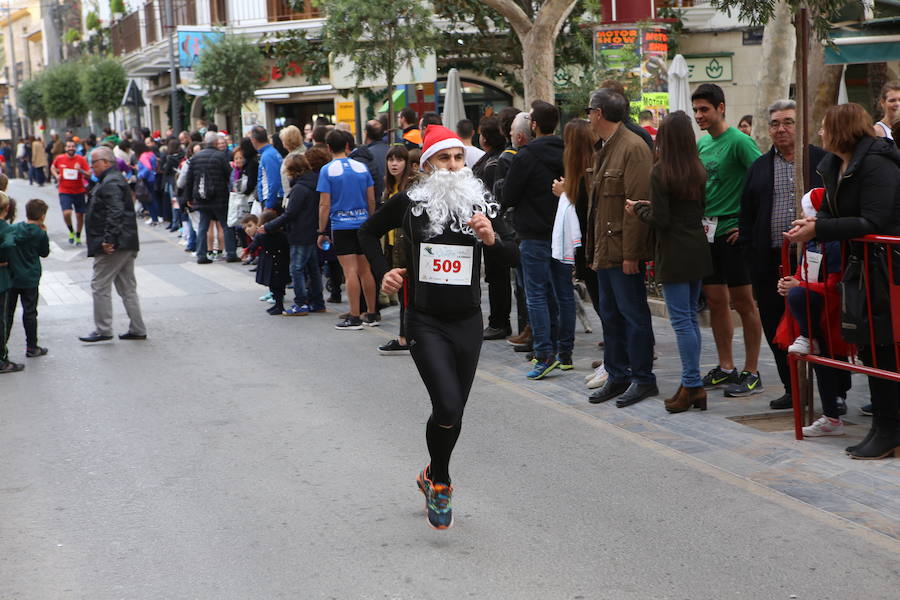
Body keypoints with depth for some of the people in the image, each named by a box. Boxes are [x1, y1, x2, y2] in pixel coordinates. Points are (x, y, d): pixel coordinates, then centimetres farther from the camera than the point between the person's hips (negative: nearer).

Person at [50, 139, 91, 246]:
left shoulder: (81, 159, -6)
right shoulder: (59, 159, -1)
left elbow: (89, 175, -9)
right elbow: (52, 167, 20)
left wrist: (80, 170, -26)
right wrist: (56, 175, 2)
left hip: (79, 192, 1)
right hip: (64, 192, 0)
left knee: (80, 215, 6)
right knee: (66, 213, -18)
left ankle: (78, 236, 26)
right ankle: (71, 231, 10)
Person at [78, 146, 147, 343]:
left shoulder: (110, 184, -15)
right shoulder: (115, 180, 20)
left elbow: (115, 214, -26)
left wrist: (108, 240, -27)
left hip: (113, 247, -11)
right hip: (127, 245, 11)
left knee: (100, 286, -3)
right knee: (128, 288, 12)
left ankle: (103, 330, 1)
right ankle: (137, 329, 15)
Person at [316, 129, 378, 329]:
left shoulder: (327, 170, -6)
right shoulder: (362, 167, 5)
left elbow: (325, 204, -8)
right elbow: (371, 200, 8)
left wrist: (322, 232, -2)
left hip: (341, 225, -4)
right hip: (363, 224, 4)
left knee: (351, 272, -5)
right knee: (366, 270, 9)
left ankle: (355, 317, -4)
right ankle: (371, 315, 14)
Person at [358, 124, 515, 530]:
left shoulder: (481, 203, 2)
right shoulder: (409, 203, -6)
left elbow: (511, 256, 7)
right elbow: (369, 232, 12)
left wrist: (492, 239, -13)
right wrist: (383, 272, -1)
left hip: (468, 322, 3)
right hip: (426, 322, -3)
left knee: (454, 411, 11)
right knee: (447, 406, -18)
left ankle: (433, 478, 37)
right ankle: (440, 480, 8)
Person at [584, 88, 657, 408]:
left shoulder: (633, 147, -14)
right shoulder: (604, 150, 17)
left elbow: (637, 204, -19)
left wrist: (630, 253, -21)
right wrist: (593, 250, 16)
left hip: (623, 251, -10)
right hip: (605, 250, 10)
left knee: (633, 314, -1)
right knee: (610, 315, 13)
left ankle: (642, 378, 8)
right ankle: (617, 376, 22)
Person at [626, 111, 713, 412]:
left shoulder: (660, 171, -13)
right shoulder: (698, 170, 7)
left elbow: (659, 219, -16)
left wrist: (638, 209, 4)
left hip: (674, 253, -7)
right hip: (697, 249, 7)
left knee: (681, 320, -3)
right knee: (690, 317, 13)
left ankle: (693, 385, -2)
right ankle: (691, 384, 17)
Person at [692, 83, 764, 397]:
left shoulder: (738, 141, -11)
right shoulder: (702, 143, 12)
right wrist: (697, 221, 13)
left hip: (732, 232, -7)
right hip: (706, 231, 8)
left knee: (743, 302, 0)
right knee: (715, 301, 11)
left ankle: (751, 373, 7)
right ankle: (726, 368, 21)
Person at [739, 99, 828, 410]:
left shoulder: (823, 161, 4)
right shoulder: (759, 168, 15)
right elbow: (747, 216, 14)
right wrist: (750, 253, 4)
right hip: (771, 262, 4)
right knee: (776, 328, 5)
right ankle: (792, 390, 18)